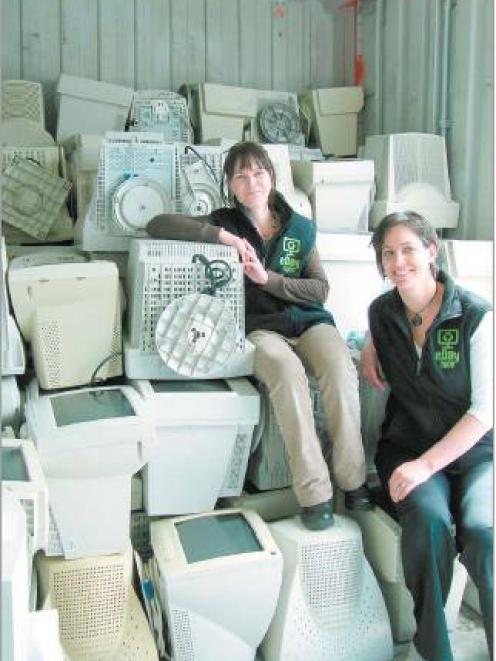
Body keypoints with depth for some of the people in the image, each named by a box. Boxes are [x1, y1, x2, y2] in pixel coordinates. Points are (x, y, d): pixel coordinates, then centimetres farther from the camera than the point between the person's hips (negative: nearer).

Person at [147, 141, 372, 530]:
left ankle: (353, 480, -21)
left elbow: (320, 290, 6)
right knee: (288, 372, -36)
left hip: (309, 321, 3)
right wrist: (224, 236, -14)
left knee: (340, 369, -31)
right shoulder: (224, 222, 9)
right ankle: (314, 493, -32)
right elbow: (157, 225, -6)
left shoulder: (301, 228, 14)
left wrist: (268, 279, -9)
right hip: (259, 327, -2)